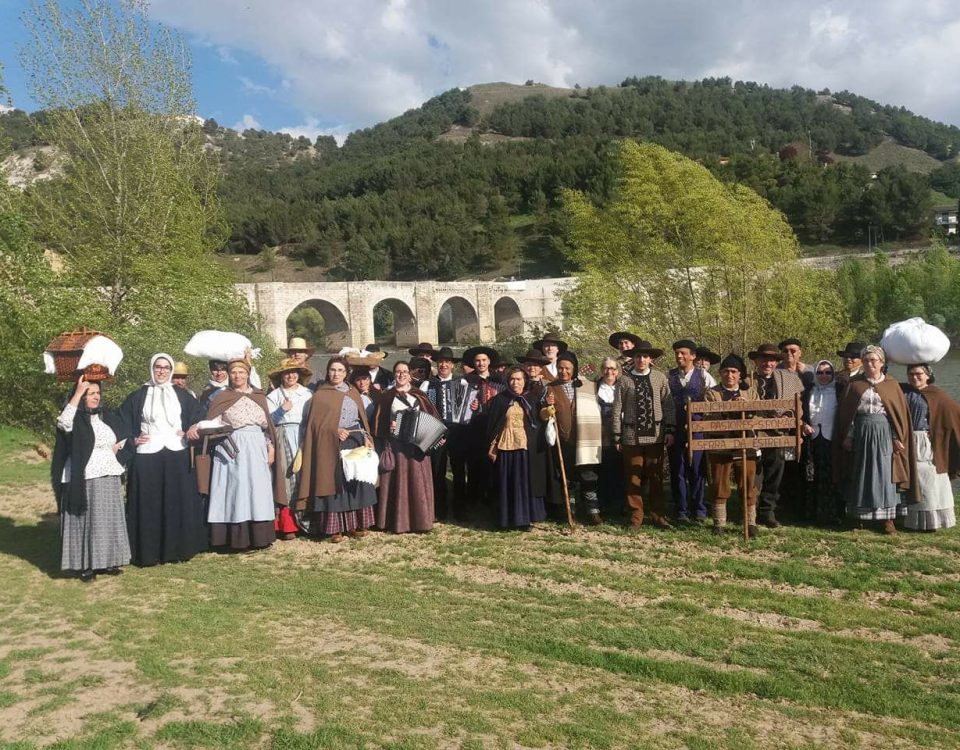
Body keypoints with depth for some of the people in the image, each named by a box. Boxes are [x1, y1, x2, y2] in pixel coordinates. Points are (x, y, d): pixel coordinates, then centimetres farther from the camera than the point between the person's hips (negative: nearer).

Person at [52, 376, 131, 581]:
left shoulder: (108, 417, 11)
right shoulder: (75, 418, -6)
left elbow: (121, 438, 29)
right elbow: (63, 422, -32)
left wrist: (116, 447, 8)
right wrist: (78, 392, -30)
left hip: (108, 478, 6)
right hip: (83, 480, -6)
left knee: (108, 520, 9)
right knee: (85, 520, -1)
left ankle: (107, 560, 18)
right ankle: (85, 564, 5)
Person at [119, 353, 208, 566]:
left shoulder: (181, 394, 11)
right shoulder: (139, 396, 6)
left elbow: (197, 412, 16)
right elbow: (123, 418, 9)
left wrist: (189, 432, 3)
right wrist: (132, 439, -1)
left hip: (177, 456, 2)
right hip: (147, 456, -1)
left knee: (179, 502, 2)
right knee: (149, 504, -1)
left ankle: (178, 548, 12)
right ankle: (149, 551, 6)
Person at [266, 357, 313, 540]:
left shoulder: (308, 393, 13)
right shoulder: (274, 395, 10)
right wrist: (282, 410, -13)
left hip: (305, 437, 1)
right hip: (284, 437, -1)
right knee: (288, 477, -6)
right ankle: (288, 525, -3)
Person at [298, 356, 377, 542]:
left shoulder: (353, 393, 13)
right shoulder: (320, 395, 2)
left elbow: (363, 419, 13)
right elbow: (315, 423, -4)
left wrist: (366, 438, 0)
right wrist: (335, 431, -17)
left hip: (355, 442, 4)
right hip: (332, 445, -4)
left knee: (356, 483, 4)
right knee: (335, 484, -3)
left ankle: (354, 524, 12)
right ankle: (335, 528, 2)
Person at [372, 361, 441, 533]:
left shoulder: (419, 394, 11)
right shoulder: (387, 396, 8)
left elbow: (432, 416, 7)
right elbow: (380, 422, 5)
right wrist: (389, 428, -13)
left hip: (418, 443, 1)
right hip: (396, 445, -1)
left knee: (418, 481, 1)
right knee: (398, 481, 0)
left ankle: (419, 519, 9)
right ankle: (398, 521, 7)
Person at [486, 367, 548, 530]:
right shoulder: (499, 400, 2)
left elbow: (537, 424, 13)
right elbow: (493, 425, 2)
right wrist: (492, 448, -2)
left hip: (525, 448, 1)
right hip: (505, 447, -1)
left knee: (525, 483, 3)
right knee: (507, 485, 4)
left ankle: (524, 519, 12)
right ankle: (508, 519, 13)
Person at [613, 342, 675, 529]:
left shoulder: (660, 378, 3)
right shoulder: (625, 380, -2)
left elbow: (668, 405, 6)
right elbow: (617, 409, 1)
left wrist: (669, 430, 1)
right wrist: (617, 436, 1)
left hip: (655, 434, 1)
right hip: (631, 436, -1)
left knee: (656, 477, 8)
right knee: (633, 478, 5)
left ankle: (658, 515, 20)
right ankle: (636, 516, 16)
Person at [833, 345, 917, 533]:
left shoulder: (892, 385, 5)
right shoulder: (854, 384, 6)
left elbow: (900, 413, 3)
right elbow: (846, 412, 5)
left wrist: (897, 438, -3)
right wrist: (848, 436, -2)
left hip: (884, 434, -1)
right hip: (861, 434, 1)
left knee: (884, 474, 0)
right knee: (861, 474, 5)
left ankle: (887, 518, 7)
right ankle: (860, 516, 13)